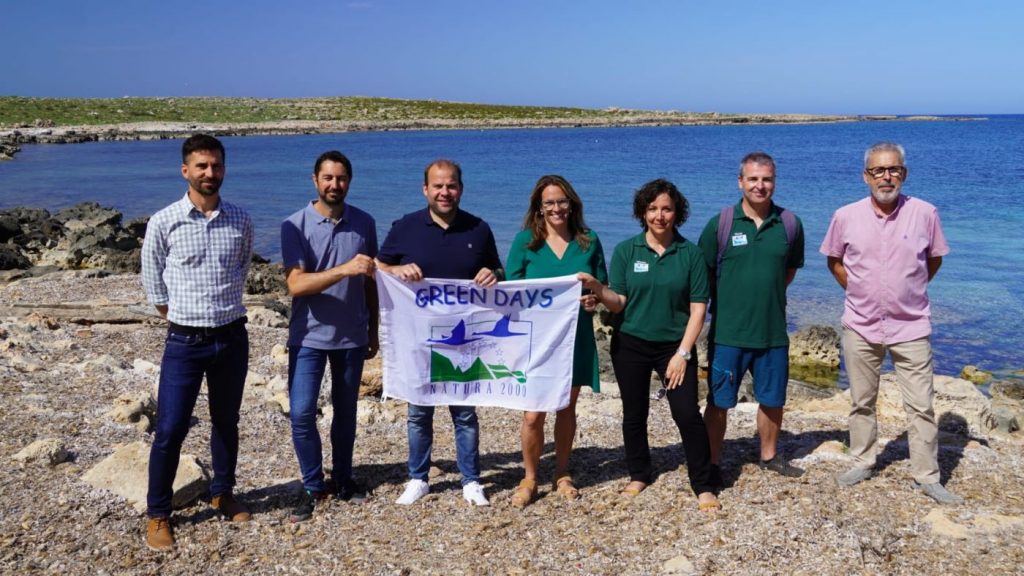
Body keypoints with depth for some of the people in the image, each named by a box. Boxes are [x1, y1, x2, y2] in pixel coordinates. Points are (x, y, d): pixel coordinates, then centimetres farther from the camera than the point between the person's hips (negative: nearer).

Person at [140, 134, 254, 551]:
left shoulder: (241, 222, 0)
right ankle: (157, 514, 15)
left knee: (226, 421, 15)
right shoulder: (164, 223, -8)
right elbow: (152, 281, 4)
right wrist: (178, 317, 8)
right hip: (185, 342, -3)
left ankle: (222, 494, 34)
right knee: (169, 430, -1)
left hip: (232, 337, 3)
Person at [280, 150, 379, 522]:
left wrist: (373, 331, 11)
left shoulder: (364, 223, 0)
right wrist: (345, 269, -33)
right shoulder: (295, 225, -10)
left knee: (346, 411, 14)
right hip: (309, 337, -2)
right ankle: (313, 487, 14)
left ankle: (343, 478, 30)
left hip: (352, 337, 3)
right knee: (301, 414, -3)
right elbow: (296, 284, -21)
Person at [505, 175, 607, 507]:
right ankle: (529, 479, 15)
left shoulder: (588, 241, 5)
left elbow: (603, 287, 11)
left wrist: (594, 298, -11)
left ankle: (562, 476, 29)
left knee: (567, 409, 12)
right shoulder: (525, 241, -1)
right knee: (533, 414, -4)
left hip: (576, 338, 2)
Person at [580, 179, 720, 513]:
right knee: (634, 414, 10)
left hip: (675, 346, -1)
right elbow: (618, 304, -3)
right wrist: (596, 287, -23)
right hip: (630, 345, 2)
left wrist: (683, 353, -10)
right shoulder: (625, 251, -1)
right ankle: (639, 475, 30)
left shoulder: (690, 254, -3)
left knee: (687, 413, -8)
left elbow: (698, 309, -4)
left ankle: (704, 487, 4)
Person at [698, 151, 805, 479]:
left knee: (772, 400, 15)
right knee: (719, 402, 4)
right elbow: (703, 273, 1)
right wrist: (726, 303, 0)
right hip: (728, 332, -2)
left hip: (773, 331, 3)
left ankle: (769, 456, 36)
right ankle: (713, 462, 19)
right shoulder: (720, 224, -7)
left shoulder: (789, 224, 0)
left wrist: (766, 293, 7)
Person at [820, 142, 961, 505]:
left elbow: (934, 259, 8)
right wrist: (859, 292, 5)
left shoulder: (924, 213, -7)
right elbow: (834, 260, 10)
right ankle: (862, 463, 30)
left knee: (921, 405, 3)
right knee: (861, 402, 14)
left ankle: (927, 477, 15)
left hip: (911, 327, -1)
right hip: (861, 326, 1)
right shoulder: (846, 217, -5)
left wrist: (909, 291, 5)